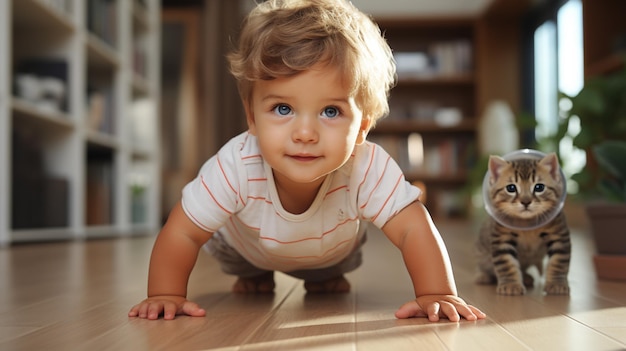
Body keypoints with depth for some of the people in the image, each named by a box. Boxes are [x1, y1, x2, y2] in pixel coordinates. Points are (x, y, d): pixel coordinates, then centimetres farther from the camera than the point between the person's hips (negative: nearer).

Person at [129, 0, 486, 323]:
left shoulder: (368, 169, -47)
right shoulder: (236, 167, -47)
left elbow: (415, 229, -43)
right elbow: (181, 233, -37)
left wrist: (437, 296, -52)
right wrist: (165, 296, -38)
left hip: (332, 248, 1)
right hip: (247, 246, 0)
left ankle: (327, 277, 53)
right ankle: (252, 275, 38)